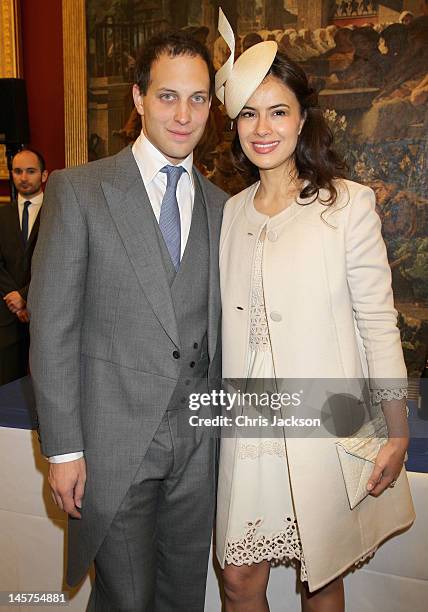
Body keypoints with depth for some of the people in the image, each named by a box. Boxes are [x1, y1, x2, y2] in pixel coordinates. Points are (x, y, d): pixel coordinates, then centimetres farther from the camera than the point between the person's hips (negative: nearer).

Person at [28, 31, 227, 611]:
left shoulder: (219, 205, 7)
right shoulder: (78, 190, -6)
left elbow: (217, 328, 10)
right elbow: (52, 326, -8)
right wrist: (63, 448, -10)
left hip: (198, 443, 4)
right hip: (114, 442, -4)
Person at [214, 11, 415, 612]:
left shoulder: (348, 204, -7)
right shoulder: (230, 212, 6)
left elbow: (379, 324, -6)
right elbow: (226, 322, 10)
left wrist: (398, 433, -5)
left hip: (327, 428, -3)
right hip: (249, 428, 4)